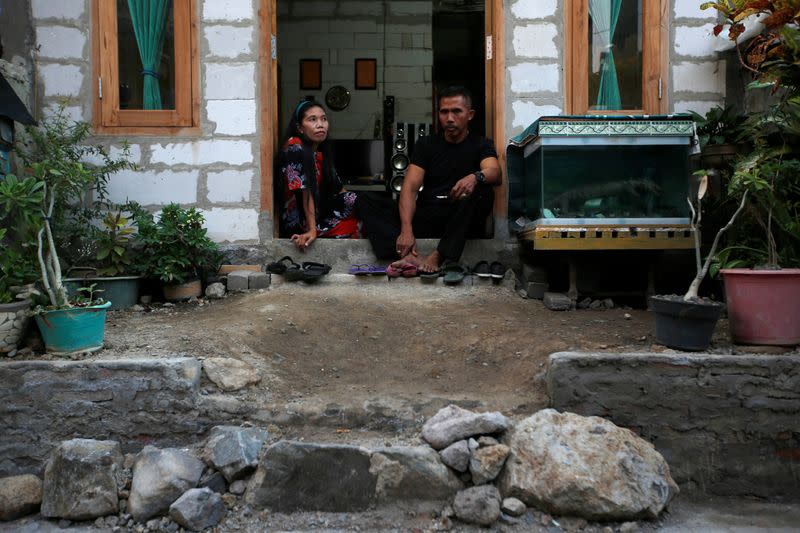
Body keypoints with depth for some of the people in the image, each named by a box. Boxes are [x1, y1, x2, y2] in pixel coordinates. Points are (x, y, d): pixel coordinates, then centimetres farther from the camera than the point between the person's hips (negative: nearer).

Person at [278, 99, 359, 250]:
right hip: (299, 222, -8)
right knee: (357, 225, -12)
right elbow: (305, 191, -23)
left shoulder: (321, 151, 8)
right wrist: (312, 230, -26)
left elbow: (336, 189, 9)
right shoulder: (295, 148, -16)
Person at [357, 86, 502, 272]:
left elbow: (496, 173, -14)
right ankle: (409, 256, -39)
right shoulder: (426, 144, 13)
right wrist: (406, 229, -21)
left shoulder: (481, 145, 9)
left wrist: (476, 177, -40)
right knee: (366, 201, -14)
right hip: (424, 219, 2)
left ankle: (436, 257, -41)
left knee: (482, 191, -31)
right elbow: (410, 187, -2)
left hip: (460, 222, -2)